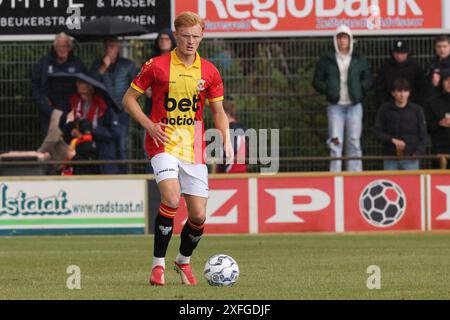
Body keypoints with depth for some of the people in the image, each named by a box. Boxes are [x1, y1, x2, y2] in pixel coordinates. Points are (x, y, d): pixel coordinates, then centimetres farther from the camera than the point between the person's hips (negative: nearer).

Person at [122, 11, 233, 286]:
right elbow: (129, 98, 5)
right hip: (163, 143, -3)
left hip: (194, 148, 3)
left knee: (199, 216, 0)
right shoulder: (157, 66, -3)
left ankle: (184, 261, 28)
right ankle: (158, 264, -13)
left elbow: (218, 111, 13)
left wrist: (226, 141, -3)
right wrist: (148, 124, -10)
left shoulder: (209, 72, 5)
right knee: (171, 199, -26)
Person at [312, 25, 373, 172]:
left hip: (354, 105, 1)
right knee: (335, 141, -9)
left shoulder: (360, 59, 8)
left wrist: (360, 91, -2)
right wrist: (328, 90, -4)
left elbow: (368, 80, 13)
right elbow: (317, 81, 9)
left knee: (354, 141, 1)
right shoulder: (327, 59, 5)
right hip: (335, 106, -1)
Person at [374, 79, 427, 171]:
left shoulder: (417, 110, 4)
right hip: (390, 159, 1)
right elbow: (377, 132, 4)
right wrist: (392, 140, -11)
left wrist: (418, 153, -9)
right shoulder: (385, 109, 5)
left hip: (411, 158, -1)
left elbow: (423, 136, 5)